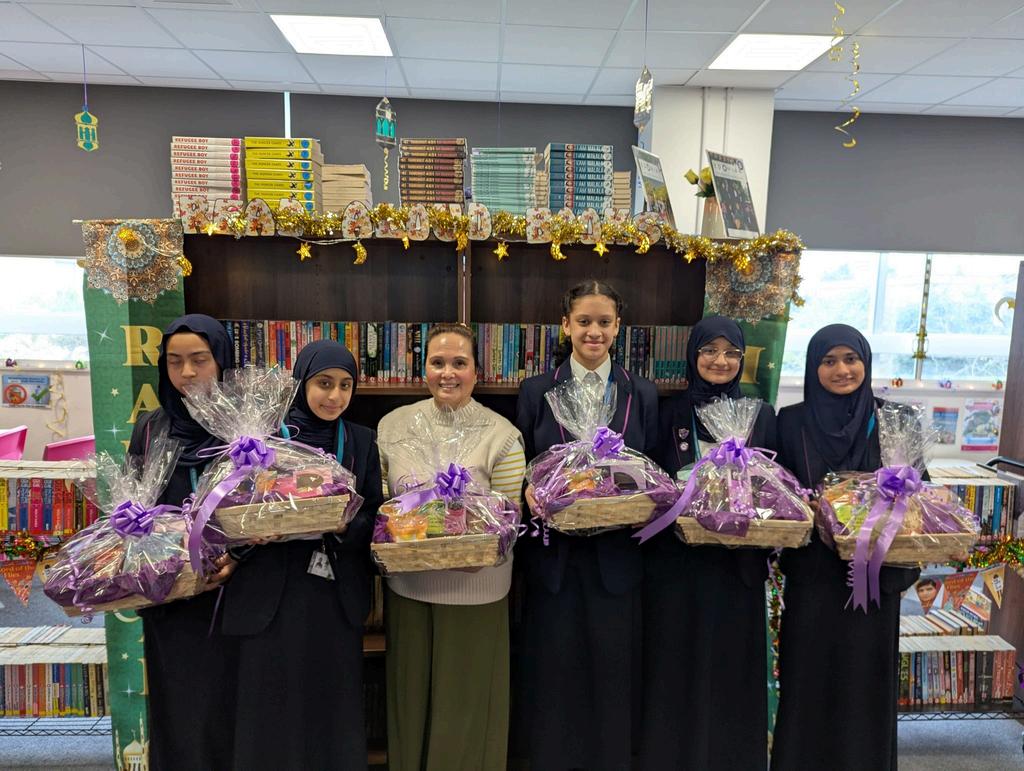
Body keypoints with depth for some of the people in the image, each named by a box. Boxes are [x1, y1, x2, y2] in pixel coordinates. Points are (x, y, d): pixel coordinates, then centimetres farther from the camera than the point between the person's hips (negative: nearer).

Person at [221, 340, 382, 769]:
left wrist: (344, 525, -17)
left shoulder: (362, 443, 6)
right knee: (271, 712, 8)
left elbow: (375, 518, 3)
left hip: (336, 597, 1)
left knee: (332, 709, 9)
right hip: (272, 595, -1)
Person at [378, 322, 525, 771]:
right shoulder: (394, 424, 0)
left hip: (474, 589, -3)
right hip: (407, 584, 3)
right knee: (411, 695, 20)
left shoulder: (502, 435, -9)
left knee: (466, 697, 13)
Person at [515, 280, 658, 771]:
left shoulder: (642, 394, 5)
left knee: (612, 666, 11)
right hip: (554, 552, -1)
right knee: (554, 667, 9)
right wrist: (532, 495, -15)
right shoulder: (536, 391, 1)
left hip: (617, 553, 1)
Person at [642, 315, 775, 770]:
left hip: (738, 560, 1)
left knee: (732, 663, 10)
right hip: (676, 560, -1)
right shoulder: (671, 412, 2)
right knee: (676, 665, 6)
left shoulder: (762, 415, 6)